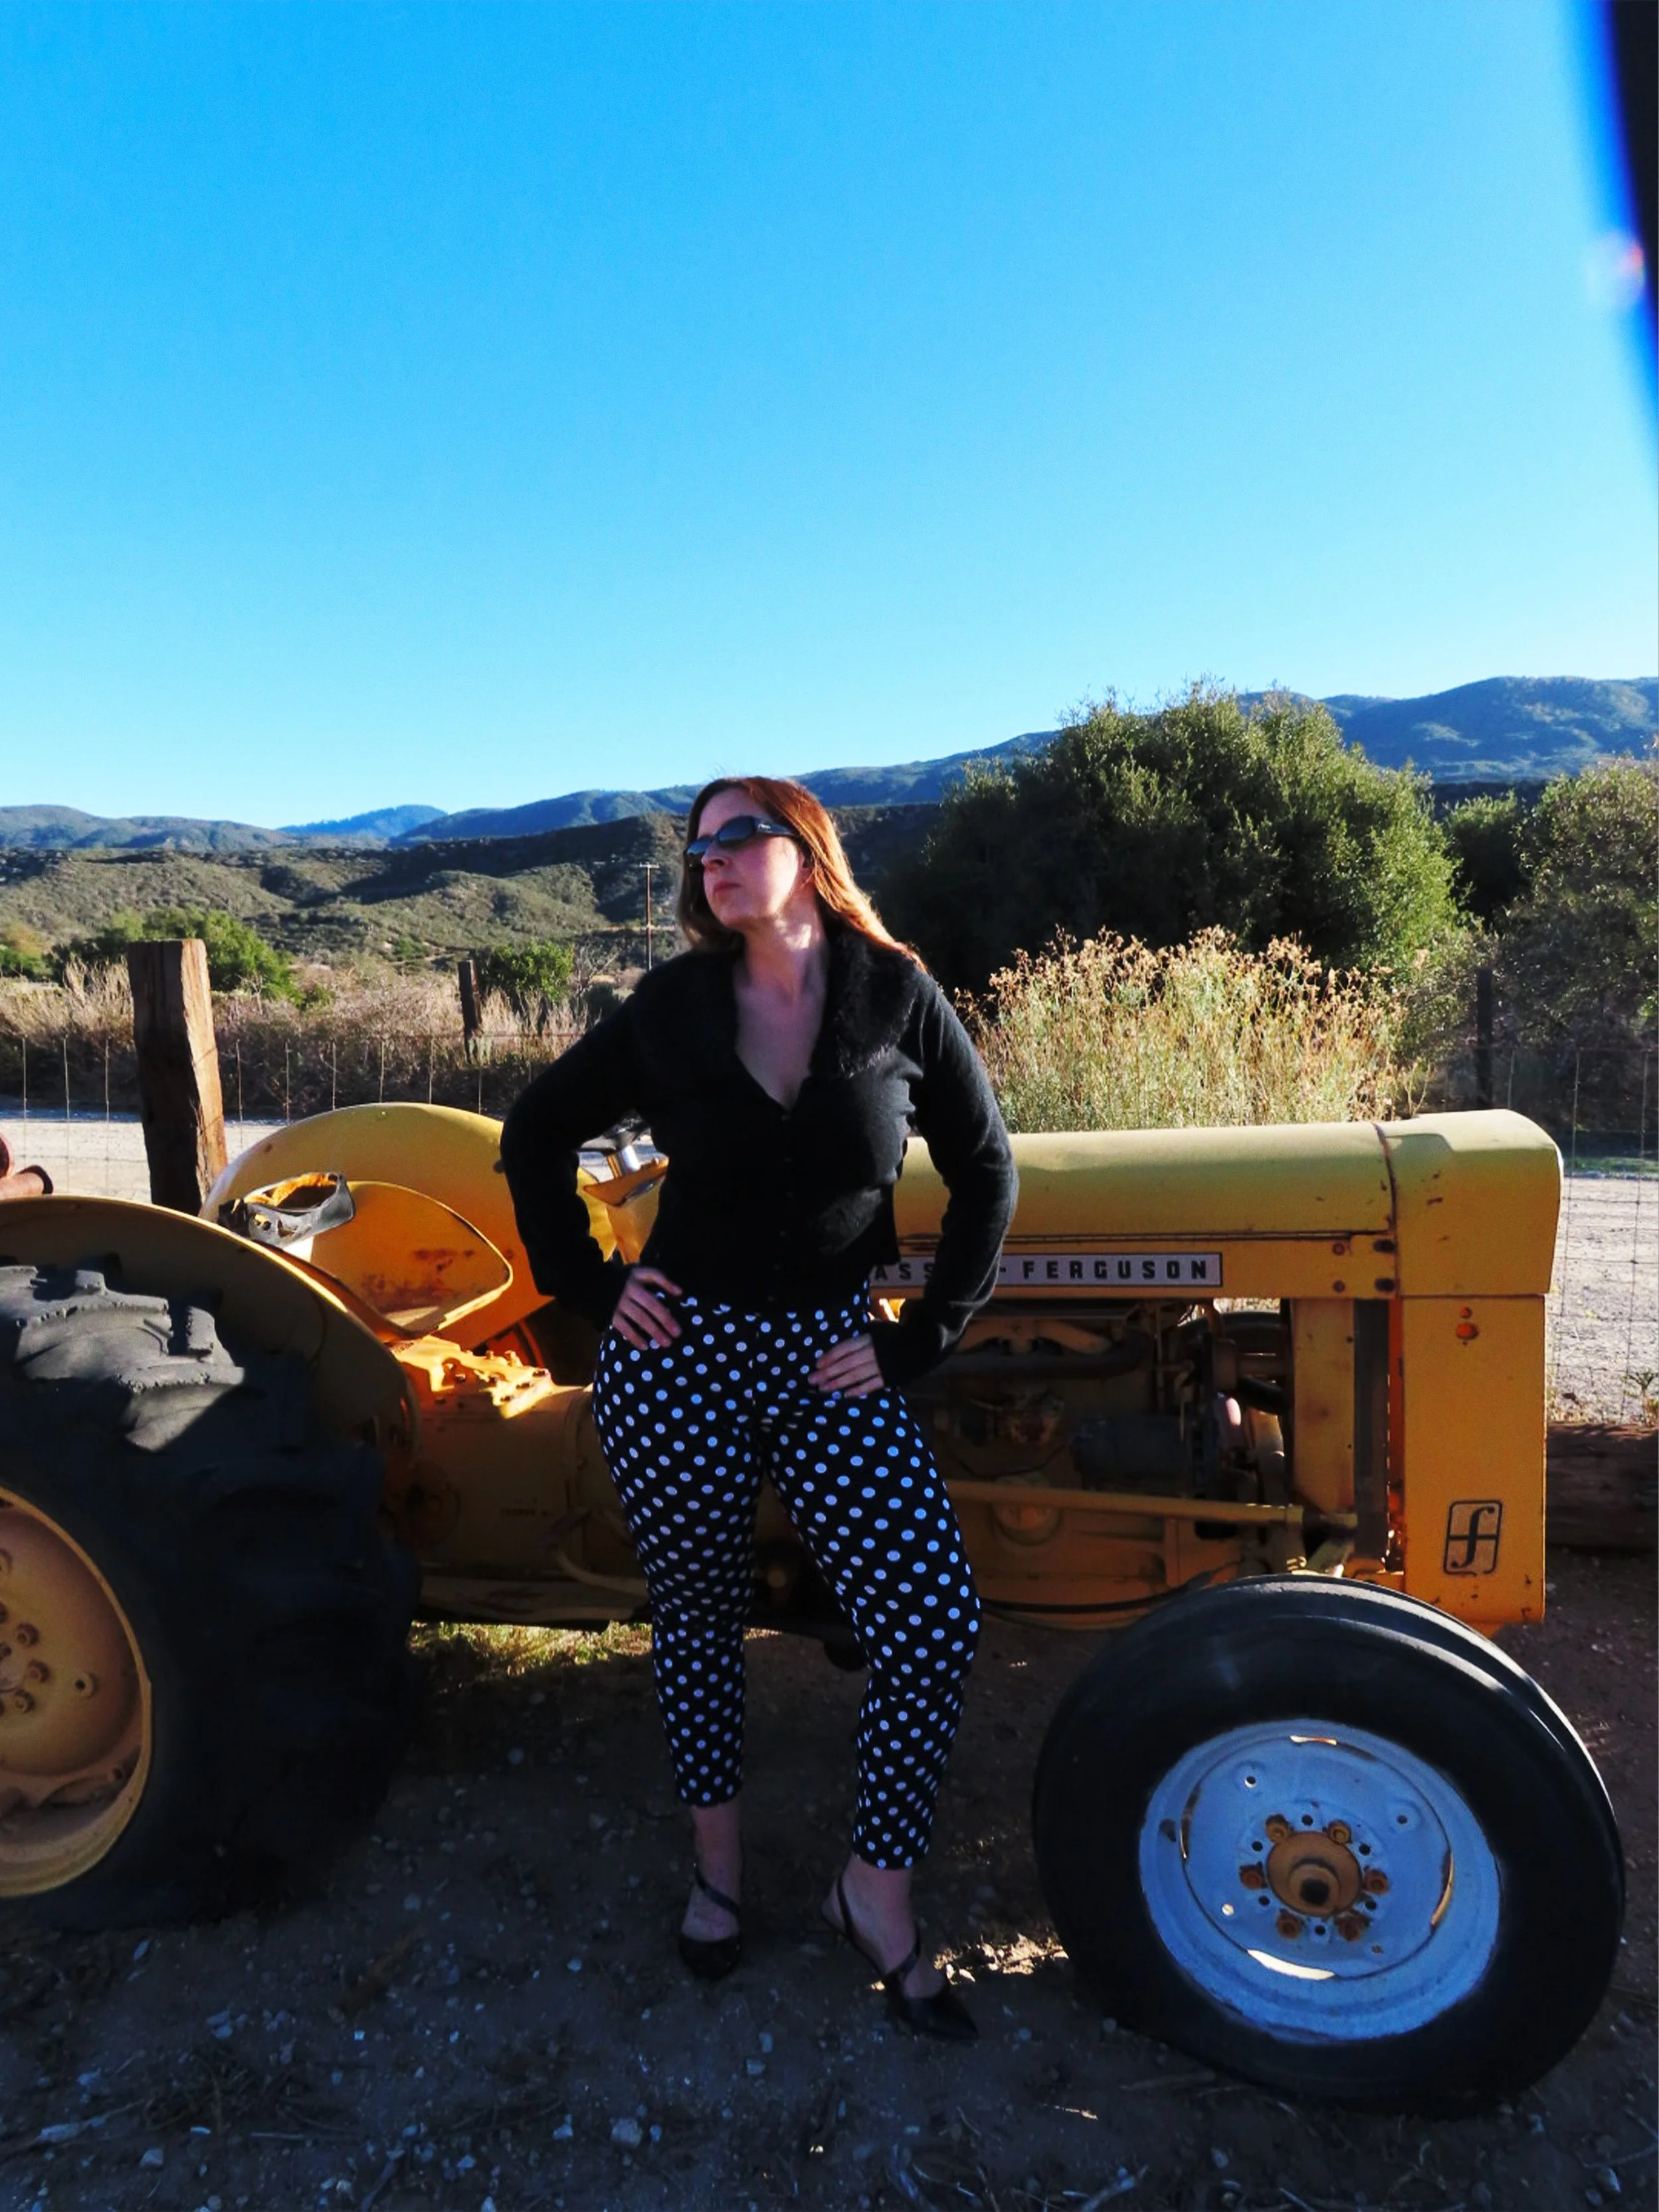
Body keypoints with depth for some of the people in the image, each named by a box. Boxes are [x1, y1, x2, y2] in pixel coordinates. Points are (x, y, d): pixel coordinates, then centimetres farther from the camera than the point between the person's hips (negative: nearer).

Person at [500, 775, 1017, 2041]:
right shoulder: (672, 1006, -1)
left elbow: (985, 1175, 2)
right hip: (681, 1354, 1)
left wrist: (916, 1341, -1)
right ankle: (718, 1862, 40)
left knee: (937, 1626, -8)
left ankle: (876, 1890, 17)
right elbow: (536, 1136, 10)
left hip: (827, 1358, 0)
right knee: (701, 1614, 14)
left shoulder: (897, 998, -3)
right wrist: (588, 1285, 1)